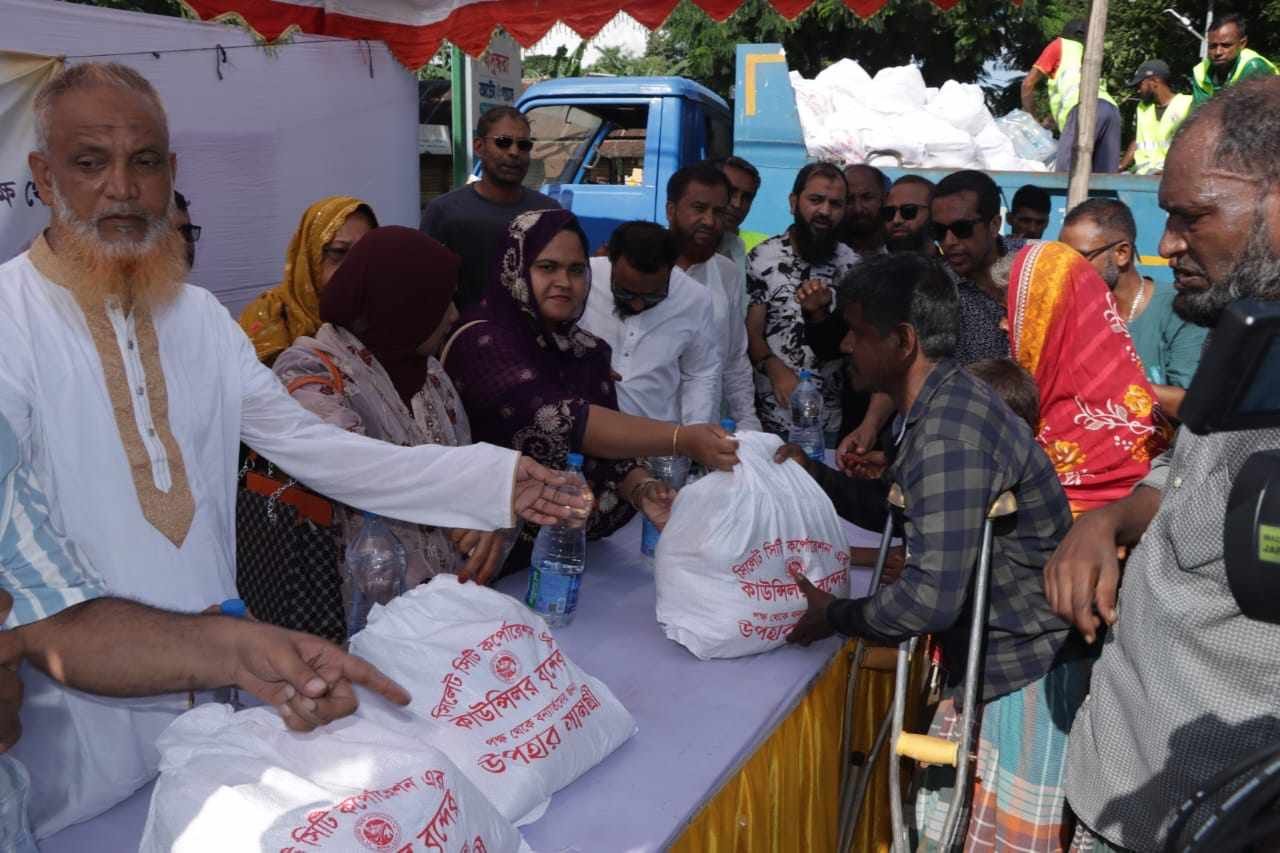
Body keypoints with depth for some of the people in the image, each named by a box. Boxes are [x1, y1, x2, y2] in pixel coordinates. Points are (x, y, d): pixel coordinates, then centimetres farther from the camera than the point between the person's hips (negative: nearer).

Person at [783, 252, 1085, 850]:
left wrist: (834, 616, -13)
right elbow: (906, 512, 17)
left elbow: (930, 596, -30)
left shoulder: (950, 430, -27)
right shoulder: (932, 407, 6)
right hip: (987, 657, 9)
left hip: (1025, 672, -9)